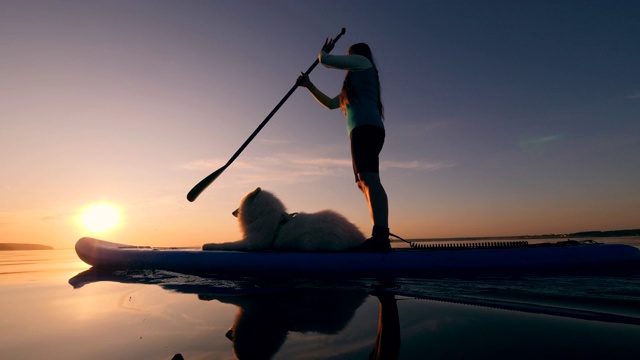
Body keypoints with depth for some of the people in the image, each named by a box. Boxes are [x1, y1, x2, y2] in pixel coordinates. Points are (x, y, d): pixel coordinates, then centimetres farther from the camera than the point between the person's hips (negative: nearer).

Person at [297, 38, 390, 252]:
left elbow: (325, 60, 7)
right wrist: (309, 85, 34)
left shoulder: (362, 61, 13)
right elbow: (330, 104, 36)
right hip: (364, 130, 9)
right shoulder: (354, 84, 37)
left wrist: (323, 51, 31)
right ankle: (380, 238, -7)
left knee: (369, 178, -24)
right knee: (365, 183, -1)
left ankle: (381, 236, -35)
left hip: (366, 127, -9)